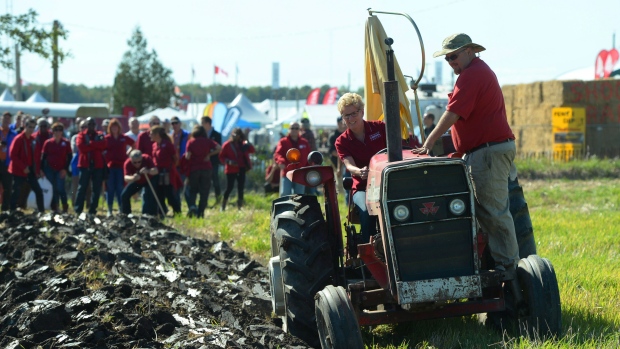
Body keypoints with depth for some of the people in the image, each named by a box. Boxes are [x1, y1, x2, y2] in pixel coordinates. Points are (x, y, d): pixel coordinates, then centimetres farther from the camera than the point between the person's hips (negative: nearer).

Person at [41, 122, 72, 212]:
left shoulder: (66, 143, 1)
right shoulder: (48, 143, 3)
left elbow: (69, 157, 1)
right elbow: (43, 157, 6)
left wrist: (65, 169, -6)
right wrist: (42, 170, 0)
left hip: (61, 170, -1)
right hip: (50, 169, 1)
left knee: (60, 188, -10)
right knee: (54, 189, 6)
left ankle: (65, 206, 5)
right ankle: (54, 207, 15)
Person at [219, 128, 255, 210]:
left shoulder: (242, 144, 10)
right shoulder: (227, 145, -3)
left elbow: (252, 150, 4)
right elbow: (221, 157, -3)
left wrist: (247, 144, -13)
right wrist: (228, 161, -20)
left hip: (241, 169, 4)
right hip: (231, 170, -4)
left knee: (240, 188, 3)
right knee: (229, 188, -8)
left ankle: (239, 207, 10)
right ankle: (223, 207, 2)